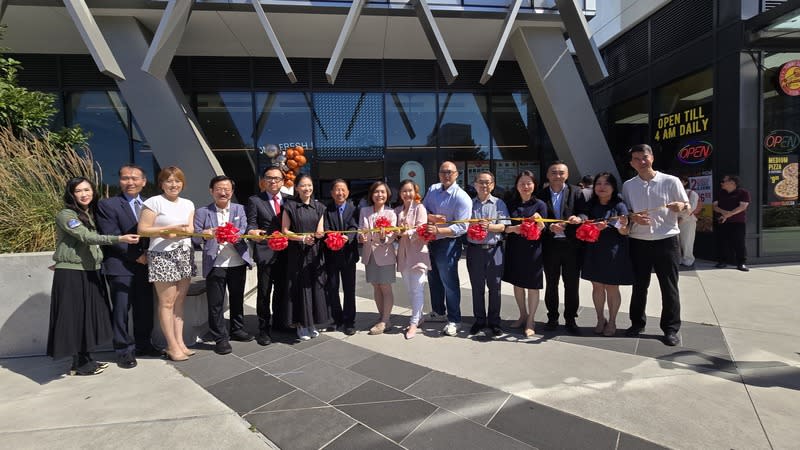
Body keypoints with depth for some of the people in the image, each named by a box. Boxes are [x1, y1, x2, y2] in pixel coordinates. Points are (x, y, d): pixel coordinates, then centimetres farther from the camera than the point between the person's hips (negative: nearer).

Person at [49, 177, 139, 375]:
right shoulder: (65, 215, -10)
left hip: (90, 272, 7)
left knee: (89, 316, 10)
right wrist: (120, 239, -31)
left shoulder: (90, 214, 13)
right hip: (71, 274, -7)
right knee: (75, 317, 0)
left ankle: (85, 359, 19)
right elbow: (87, 237, -23)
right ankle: (79, 364, 10)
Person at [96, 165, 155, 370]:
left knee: (145, 307, 11)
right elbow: (111, 237, -10)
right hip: (120, 266, -4)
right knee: (121, 309, 1)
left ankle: (143, 344, 24)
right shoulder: (107, 205, -3)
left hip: (145, 263, 4)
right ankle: (124, 350, 13)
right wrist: (136, 256, -12)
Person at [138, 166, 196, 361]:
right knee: (167, 303, 2)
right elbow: (142, 229, -10)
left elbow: (189, 230, 6)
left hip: (184, 255, 5)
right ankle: (172, 346, 10)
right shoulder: (154, 202, -6)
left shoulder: (188, 204, 12)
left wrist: (171, 233, -12)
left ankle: (180, 342, 16)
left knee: (179, 301, 9)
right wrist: (172, 228, -13)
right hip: (162, 257, -5)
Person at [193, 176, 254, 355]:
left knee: (237, 298, 15)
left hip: (238, 262, 2)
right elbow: (196, 238, -5)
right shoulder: (202, 212, 2)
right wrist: (204, 235, -28)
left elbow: (244, 231, -6)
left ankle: (237, 329, 33)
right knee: (216, 303, 4)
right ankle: (220, 338, 16)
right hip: (215, 264, -2)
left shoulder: (239, 209, 8)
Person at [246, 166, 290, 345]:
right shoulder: (255, 201, 0)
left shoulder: (289, 200, 9)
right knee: (264, 292, 4)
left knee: (282, 290, 16)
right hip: (265, 252, -3)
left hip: (285, 252, 4)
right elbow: (251, 224, -7)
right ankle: (264, 329, 17)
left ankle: (279, 322, 34)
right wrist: (253, 231, -29)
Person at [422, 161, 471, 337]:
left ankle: (454, 320, 14)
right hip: (431, 241, 7)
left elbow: (461, 227, -21)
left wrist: (438, 230, -30)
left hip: (448, 243, -7)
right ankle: (438, 311, 39)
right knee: (433, 278, 19)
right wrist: (432, 217, -15)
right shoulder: (433, 189, 4)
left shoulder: (462, 197, -15)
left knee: (449, 281, -1)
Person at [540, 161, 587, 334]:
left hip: (571, 245, 0)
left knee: (572, 285, 8)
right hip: (550, 245, 1)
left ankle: (570, 319, 23)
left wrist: (578, 218, -23)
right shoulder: (541, 194, 1)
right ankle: (552, 318, 26)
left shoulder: (576, 192, 2)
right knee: (551, 284, 12)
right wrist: (550, 228, -20)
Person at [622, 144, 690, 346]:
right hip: (638, 242, 2)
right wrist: (633, 217, -11)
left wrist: (681, 207, -20)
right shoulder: (628, 186, 6)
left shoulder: (671, 181, -1)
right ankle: (637, 323, 25)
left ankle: (671, 329, 16)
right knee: (639, 285, 11)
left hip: (666, 241, -2)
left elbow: (688, 210, 3)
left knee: (669, 287, 4)